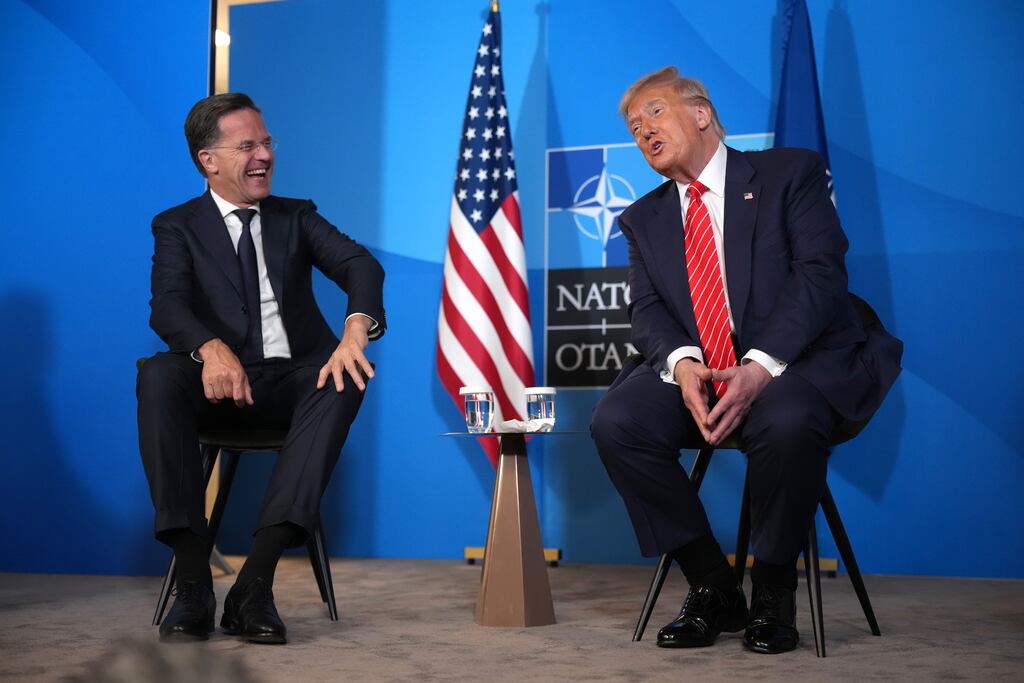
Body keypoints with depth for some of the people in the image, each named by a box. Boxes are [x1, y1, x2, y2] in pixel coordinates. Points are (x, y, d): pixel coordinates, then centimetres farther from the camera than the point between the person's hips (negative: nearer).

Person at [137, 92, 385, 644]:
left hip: (293, 380, 1)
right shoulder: (177, 227, 10)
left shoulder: (297, 217, 16)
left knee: (345, 378, -32)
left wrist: (357, 327, -28)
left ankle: (255, 582, -37)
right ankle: (193, 583, -34)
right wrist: (212, 349, -34)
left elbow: (360, 264, -3)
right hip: (220, 382, -1)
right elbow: (167, 307, -9)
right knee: (159, 376, -33)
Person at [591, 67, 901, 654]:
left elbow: (820, 274, -10)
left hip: (794, 364, -4)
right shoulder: (644, 219, 17)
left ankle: (774, 593, -13)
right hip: (694, 374, 4)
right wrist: (681, 363, -20)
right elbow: (647, 311, 5)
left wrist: (762, 365, -24)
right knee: (615, 421, -24)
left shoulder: (791, 173, 3)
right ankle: (714, 589, -9)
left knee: (787, 421, -38)